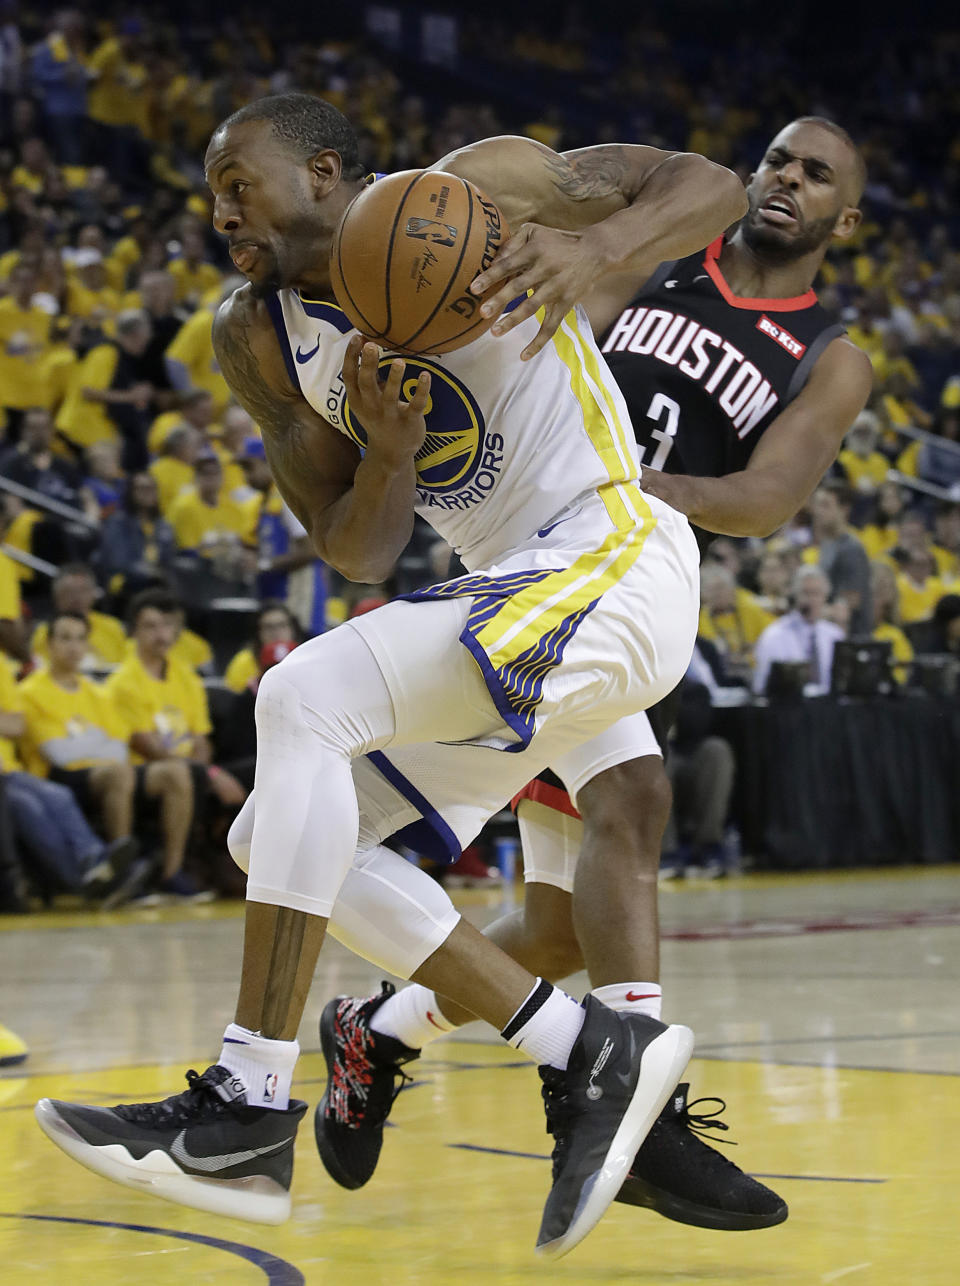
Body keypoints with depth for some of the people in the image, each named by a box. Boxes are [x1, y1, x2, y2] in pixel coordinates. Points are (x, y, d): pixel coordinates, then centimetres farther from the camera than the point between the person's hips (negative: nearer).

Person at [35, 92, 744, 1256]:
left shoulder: (475, 190, -7)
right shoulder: (257, 340, 9)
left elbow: (710, 186, -8)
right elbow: (359, 556, 7)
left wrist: (593, 246, -28)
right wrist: (389, 452, -15)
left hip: (611, 564, -9)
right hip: (507, 598, 9)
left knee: (302, 699, -24)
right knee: (283, 839, 3)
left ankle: (248, 1104, -24)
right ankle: (592, 1054, 2)